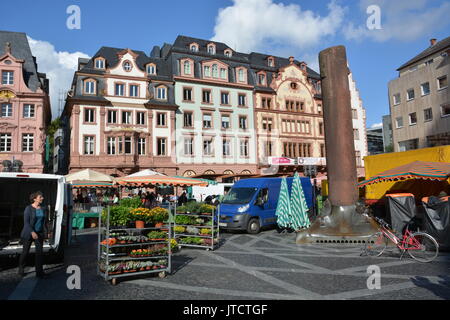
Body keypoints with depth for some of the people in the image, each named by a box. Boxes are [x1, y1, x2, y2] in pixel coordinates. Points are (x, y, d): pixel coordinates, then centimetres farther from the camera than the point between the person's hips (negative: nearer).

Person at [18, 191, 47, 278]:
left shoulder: (42, 209, 2)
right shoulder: (28, 209, -14)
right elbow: (26, 222, -18)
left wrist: (43, 233, 13)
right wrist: (32, 232, -28)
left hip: (39, 233, 4)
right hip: (28, 233, -4)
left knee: (39, 251, -3)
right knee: (25, 252, 11)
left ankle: (39, 272, 0)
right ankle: (21, 268, 36)